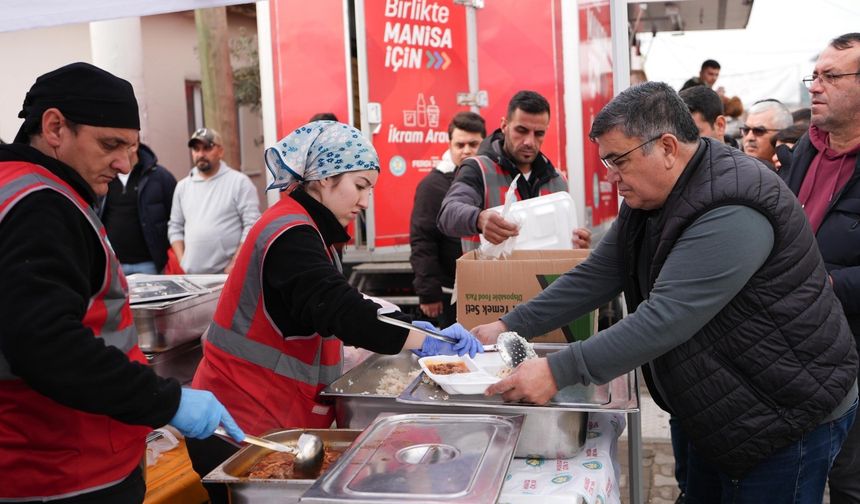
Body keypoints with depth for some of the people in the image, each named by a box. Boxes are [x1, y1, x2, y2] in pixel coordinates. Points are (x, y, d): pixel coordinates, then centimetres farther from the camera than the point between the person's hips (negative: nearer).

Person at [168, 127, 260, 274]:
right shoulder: (182, 186, 14)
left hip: (227, 274, -4)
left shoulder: (239, 182, -1)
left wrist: (235, 265, -14)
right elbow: (175, 228, 17)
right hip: (192, 275, 4)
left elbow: (252, 226, -8)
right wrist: (182, 263, 3)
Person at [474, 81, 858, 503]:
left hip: (788, 418, -9)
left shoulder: (732, 213, -29)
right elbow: (595, 277, 3)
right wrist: (511, 325, -5)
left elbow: (666, 318, -35)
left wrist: (558, 371, -35)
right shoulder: (648, 199, 3)